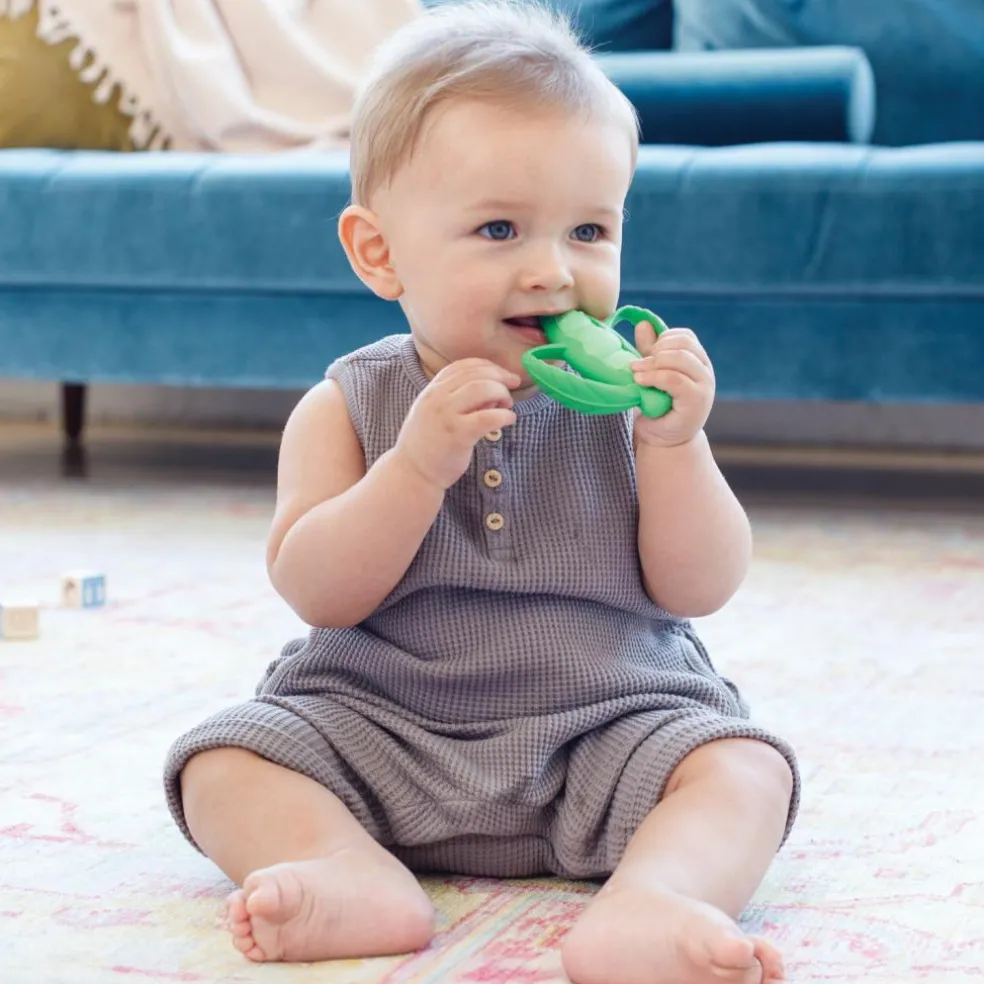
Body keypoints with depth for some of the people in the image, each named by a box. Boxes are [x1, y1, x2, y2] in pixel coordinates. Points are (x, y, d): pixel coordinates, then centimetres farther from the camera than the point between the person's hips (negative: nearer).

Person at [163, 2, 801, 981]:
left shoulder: (629, 401, -1)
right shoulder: (348, 410, -2)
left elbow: (699, 590, -4)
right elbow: (316, 593, -13)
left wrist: (674, 445, -20)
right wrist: (419, 462, -25)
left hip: (611, 724, 0)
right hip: (376, 730, 0)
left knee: (743, 766, -22)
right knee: (222, 761, -16)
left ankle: (646, 903, -45)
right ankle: (355, 876, -36)